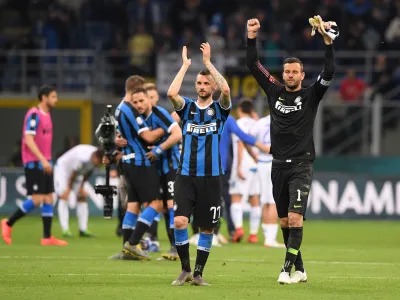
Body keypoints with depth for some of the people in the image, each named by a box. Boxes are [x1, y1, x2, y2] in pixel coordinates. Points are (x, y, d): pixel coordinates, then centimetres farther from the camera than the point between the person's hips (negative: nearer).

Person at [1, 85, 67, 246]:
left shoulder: (46, 115, 14)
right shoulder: (34, 115, -13)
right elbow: (29, 140, -20)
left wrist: (47, 161, 19)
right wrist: (43, 160, -24)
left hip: (44, 163, 9)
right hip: (33, 163, -9)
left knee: (48, 199, 5)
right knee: (37, 199, -12)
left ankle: (47, 237, 6)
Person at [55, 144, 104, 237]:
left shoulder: (97, 157, -17)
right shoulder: (83, 158, -40)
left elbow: (88, 173, -1)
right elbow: (74, 173, -26)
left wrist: (81, 187, 0)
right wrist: (69, 189, -14)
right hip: (62, 168, -8)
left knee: (82, 197, 2)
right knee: (63, 197, -16)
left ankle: (83, 229, 3)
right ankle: (65, 229, -21)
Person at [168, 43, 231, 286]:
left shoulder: (219, 109, 4)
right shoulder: (187, 107, 7)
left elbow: (226, 90, -18)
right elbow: (172, 93, -14)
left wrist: (208, 62, -14)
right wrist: (185, 65, -9)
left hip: (211, 177, 0)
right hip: (186, 175, 0)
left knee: (207, 228, 3)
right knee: (179, 222, -14)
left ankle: (198, 273, 16)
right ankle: (185, 269, 1)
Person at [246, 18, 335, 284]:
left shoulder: (310, 96, 0)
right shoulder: (275, 92, 8)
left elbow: (329, 72, -14)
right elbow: (253, 66, 6)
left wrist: (327, 40, -21)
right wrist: (252, 37, -3)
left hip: (301, 165, -4)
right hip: (279, 165, 4)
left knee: (295, 218, -16)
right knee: (284, 222, 7)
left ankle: (288, 268, -17)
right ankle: (300, 270, 16)